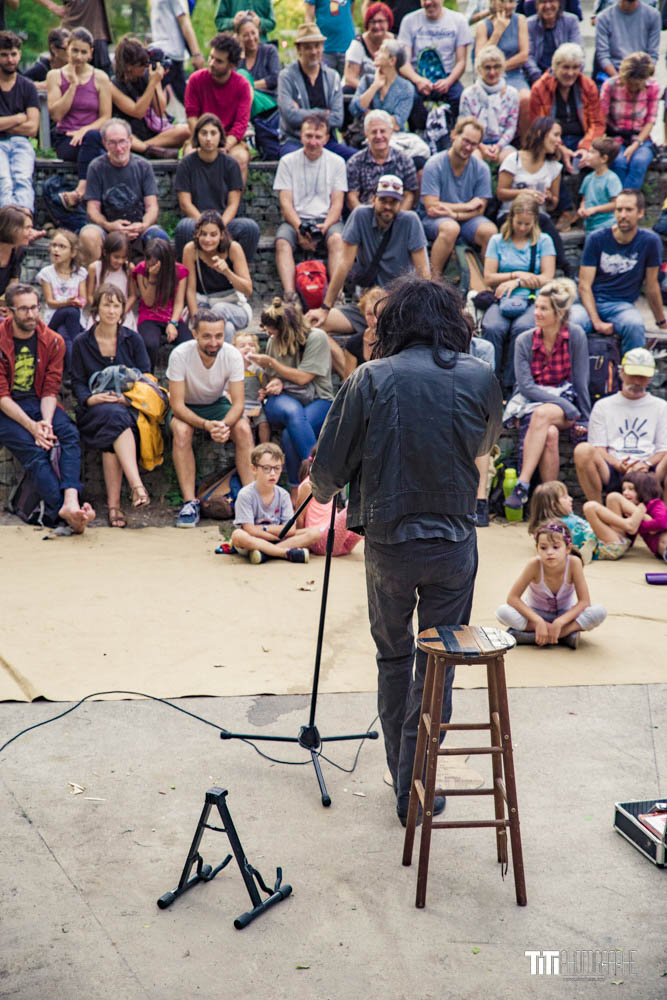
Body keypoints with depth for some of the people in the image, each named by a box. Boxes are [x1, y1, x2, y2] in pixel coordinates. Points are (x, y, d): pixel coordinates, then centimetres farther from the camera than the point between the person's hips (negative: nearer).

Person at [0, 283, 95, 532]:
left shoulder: (53, 341, 4)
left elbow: (50, 390, 2)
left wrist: (46, 421, -18)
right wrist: (31, 426, -23)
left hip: (38, 403, 4)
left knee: (70, 434, -27)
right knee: (34, 450, -29)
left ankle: (71, 501, -47)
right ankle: (67, 512, -45)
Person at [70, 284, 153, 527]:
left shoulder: (133, 340, 10)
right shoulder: (81, 343, 8)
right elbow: (77, 383, 6)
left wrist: (127, 396, -13)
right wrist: (92, 398, -16)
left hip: (129, 406, 1)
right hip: (93, 409, -1)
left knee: (112, 437, -34)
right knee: (115, 417, -38)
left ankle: (113, 505, -39)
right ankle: (137, 485, -51)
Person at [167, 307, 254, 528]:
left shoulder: (232, 355, -22)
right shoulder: (180, 355, -28)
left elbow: (238, 403, -21)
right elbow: (177, 405, -27)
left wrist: (224, 424, -43)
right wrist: (206, 425, -45)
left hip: (217, 404, 2)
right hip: (186, 408, -2)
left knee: (243, 429, -28)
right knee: (181, 431, -35)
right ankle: (190, 503, -34)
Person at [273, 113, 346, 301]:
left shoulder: (337, 162, 8)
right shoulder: (288, 161, 7)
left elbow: (337, 203, 3)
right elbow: (286, 203, 0)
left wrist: (325, 226, -18)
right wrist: (299, 228, -18)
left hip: (327, 220, 0)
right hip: (296, 219, 0)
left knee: (337, 239, -34)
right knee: (282, 241, -32)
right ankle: (289, 294, -46)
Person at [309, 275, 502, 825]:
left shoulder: (370, 379, -8)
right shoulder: (480, 378, -4)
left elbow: (328, 466, -5)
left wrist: (323, 493, 17)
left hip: (388, 540, 0)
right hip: (455, 543, 0)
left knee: (393, 656, 19)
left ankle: (402, 772, 31)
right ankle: (417, 790, 15)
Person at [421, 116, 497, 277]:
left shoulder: (481, 169, -1)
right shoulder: (434, 165, -10)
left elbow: (479, 210, -4)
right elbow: (431, 207, -16)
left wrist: (454, 214, -23)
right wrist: (467, 206, -10)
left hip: (468, 219, 3)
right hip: (435, 220, -3)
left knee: (490, 231, -27)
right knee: (451, 228, -37)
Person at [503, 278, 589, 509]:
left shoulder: (575, 336, -5)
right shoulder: (524, 341, -2)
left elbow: (581, 381, -2)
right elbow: (526, 386, -9)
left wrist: (584, 420, -2)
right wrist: (570, 409, -17)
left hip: (566, 403, -1)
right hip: (531, 403, 1)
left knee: (543, 414, -36)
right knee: (549, 434, -34)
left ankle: (522, 486, -41)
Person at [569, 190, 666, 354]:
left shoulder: (650, 241, -3)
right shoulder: (596, 239, -2)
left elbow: (651, 286, 8)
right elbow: (584, 285, -5)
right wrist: (597, 322, -18)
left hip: (622, 305, 0)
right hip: (592, 303, 0)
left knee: (635, 325, -36)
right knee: (569, 323, -35)